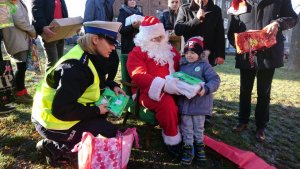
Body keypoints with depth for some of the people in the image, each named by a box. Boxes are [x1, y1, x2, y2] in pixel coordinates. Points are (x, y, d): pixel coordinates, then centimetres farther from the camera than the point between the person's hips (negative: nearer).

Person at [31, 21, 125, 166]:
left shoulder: (87, 56, 1)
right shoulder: (76, 67, -29)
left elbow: (96, 82, 19)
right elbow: (62, 110, -30)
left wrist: (112, 87, 1)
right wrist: (96, 110, -20)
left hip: (57, 110, 9)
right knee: (111, 132, -4)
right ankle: (54, 147, 2)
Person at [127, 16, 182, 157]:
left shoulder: (168, 49, 21)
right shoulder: (137, 52, 1)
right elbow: (139, 75, -14)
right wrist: (163, 85, -27)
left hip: (172, 89, 6)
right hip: (150, 92, -6)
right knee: (168, 104, -34)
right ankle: (172, 139, -11)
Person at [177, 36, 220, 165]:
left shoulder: (204, 65, -4)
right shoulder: (182, 65, 9)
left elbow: (215, 80, -10)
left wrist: (206, 89, -25)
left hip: (199, 101, -3)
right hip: (184, 100, 3)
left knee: (199, 125, 11)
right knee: (186, 126, 7)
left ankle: (199, 145, 31)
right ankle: (188, 147, 19)